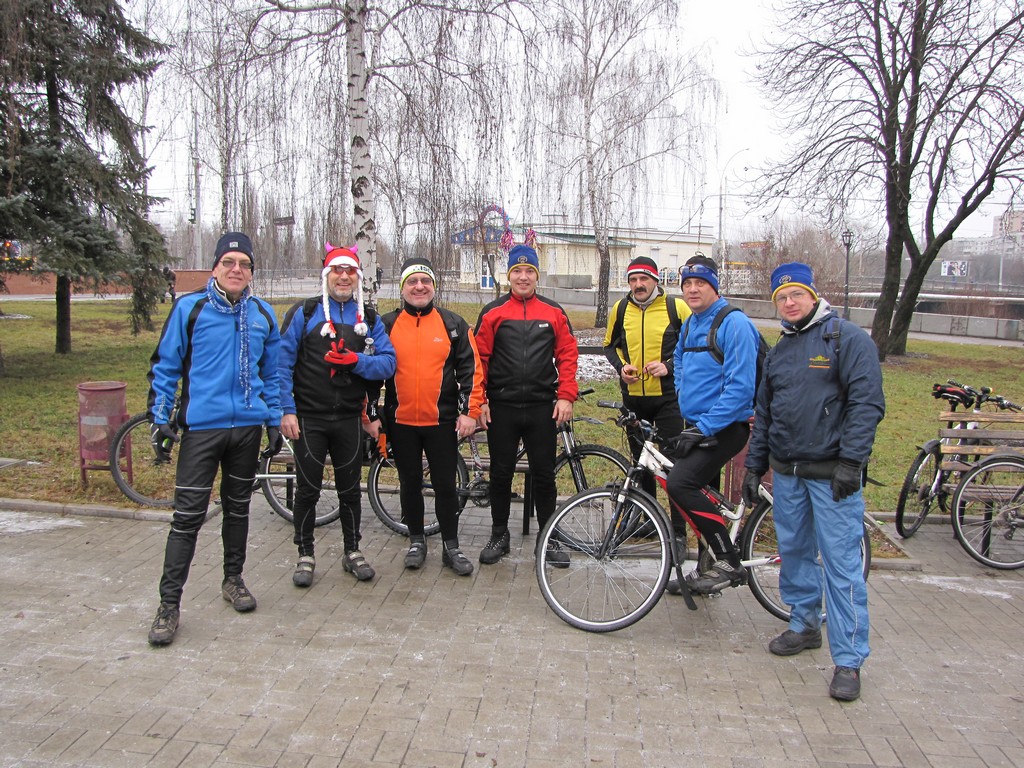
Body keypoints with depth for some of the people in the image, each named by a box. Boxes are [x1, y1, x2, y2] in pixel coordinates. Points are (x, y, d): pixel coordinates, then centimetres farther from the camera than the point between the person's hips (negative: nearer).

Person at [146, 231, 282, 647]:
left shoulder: (263, 314, 8)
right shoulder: (189, 307, -3)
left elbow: (272, 372, 15)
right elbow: (164, 366, 1)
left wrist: (275, 419, 12)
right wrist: (160, 418, -4)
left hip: (248, 426, 4)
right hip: (201, 426, -3)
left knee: (238, 507, 15)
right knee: (188, 515, -4)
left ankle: (233, 579, 32)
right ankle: (169, 604, 5)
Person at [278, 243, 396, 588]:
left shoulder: (369, 319, 8)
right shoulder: (304, 312, -1)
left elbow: (388, 362, 1)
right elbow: (283, 361, -5)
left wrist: (357, 361, -17)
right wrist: (287, 409, -11)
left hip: (349, 419, 3)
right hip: (309, 417, -2)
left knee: (350, 488, 12)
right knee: (307, 489, 6)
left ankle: (352, 551, 28)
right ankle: (305, 554, 22)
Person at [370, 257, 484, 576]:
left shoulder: (453, 324, 1)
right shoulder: (387, 325, 4)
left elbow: (471, 369, 1)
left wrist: (470, 411, -5)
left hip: (442, 421, -1)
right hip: (401, 421, 1)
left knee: (446, 484, 5)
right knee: (410, 484, 12)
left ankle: (451, 546, 18)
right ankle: (416, 540, 28)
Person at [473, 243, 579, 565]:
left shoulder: (554, 313, 6)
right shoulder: (492, 313, 3)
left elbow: (567, 355, 4)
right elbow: (480, 357, 1)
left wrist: (566, 396, -5)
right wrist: (479, 401, -5)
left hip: (542, 407, 1)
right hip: (501, 408, 0)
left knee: (544, 475, 7)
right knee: (501, 473, 9)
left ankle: (548, 538, 21)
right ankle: (499, 536, 24)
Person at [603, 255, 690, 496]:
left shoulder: (676, 306, -6)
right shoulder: (621, 308, 4)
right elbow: (610, 345, 17)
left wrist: (669, 366, -13)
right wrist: (621, 366, -2)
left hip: (667, 396, -4)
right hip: (632, 397, 4)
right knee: (640, 459, 14)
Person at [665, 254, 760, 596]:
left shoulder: (734, 323, -14)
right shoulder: (689, 324, 12)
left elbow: (740, 387, -21)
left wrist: (703, 427, -22)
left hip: (724, 428, -9)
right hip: (696, 425, 9)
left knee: (680, 484, -23)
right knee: (700, 491, 14)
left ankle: (730, 563, -10)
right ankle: (709, 568, 29)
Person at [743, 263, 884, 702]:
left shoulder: (848, 338, -5)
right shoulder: (779, 352, 16)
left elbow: (867, 403, -13)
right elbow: (764, 414, 20)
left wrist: (851, 461, -20)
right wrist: (754, 465, 17)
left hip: (832, 473, -6)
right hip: (787, 471, 7)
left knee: (841, 563, -4)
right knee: (794, 552, 14)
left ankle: (848, 661, 4)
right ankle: (805, 625, 33)